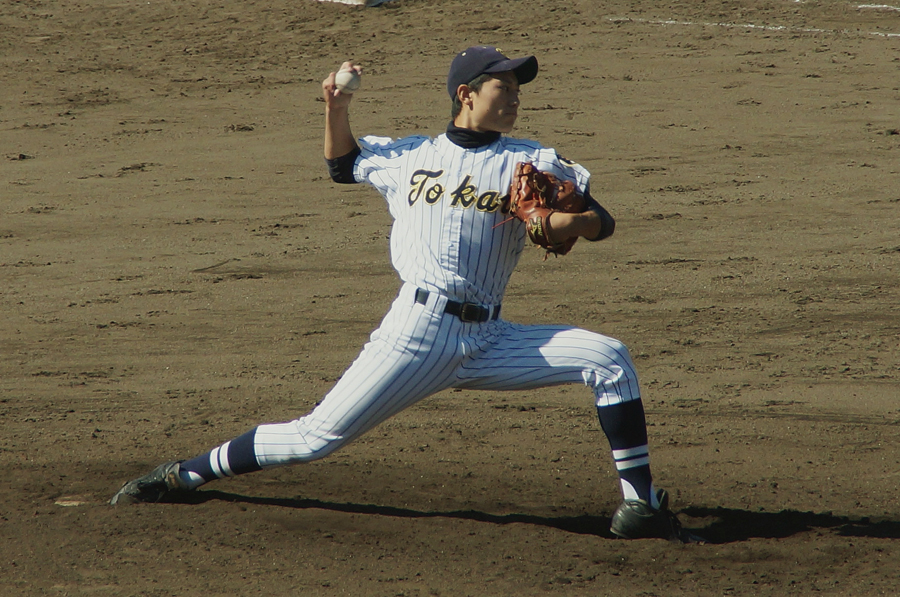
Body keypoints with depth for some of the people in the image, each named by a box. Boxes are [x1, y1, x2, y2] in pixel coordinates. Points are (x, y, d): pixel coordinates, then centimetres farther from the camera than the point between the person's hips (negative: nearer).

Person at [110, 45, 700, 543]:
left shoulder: (533, 162, 10)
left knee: (609, 358, -14)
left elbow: (602, 223, 5)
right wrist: (338, 109, 13)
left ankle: (640, 506, -11)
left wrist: (554, 223, -15)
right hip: (418, 331, -2)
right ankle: (183, 474, 8)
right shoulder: (408, 157, 13)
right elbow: (342, 162, 30)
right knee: (319, 436, -6)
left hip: (490, 341, 2)